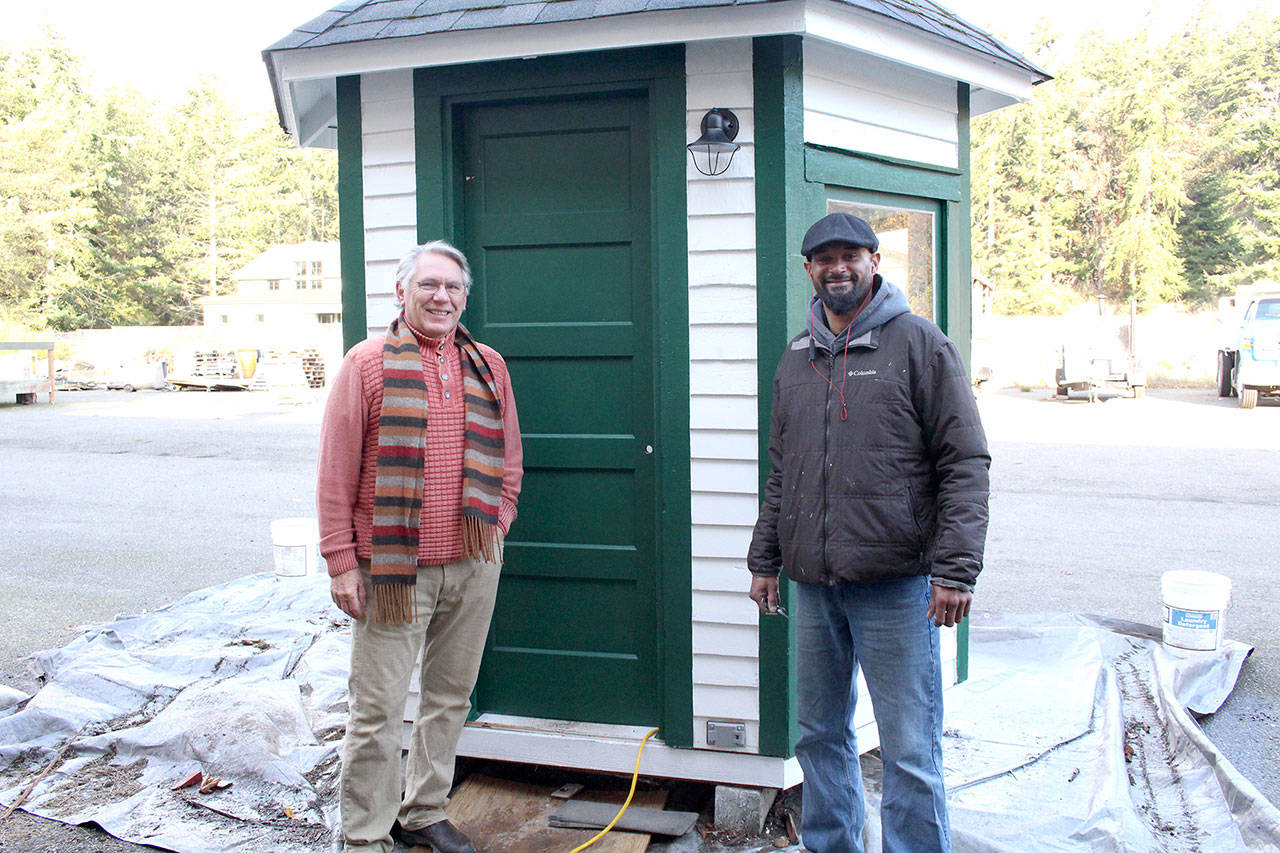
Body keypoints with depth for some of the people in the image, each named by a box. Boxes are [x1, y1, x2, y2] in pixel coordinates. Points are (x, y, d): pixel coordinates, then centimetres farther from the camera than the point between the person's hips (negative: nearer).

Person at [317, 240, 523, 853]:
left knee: (450, 697, 15)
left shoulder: (488, 367, 11)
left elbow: (509, 461, 18)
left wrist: (496, 525, 6)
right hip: (393, 567, -4)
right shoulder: (367, 363, -2)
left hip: (473, 566, 5)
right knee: (378, 710, 0)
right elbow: (337, 472, -4)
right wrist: (341, 561, -8)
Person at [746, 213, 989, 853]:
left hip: (895, 584, -5)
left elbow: (965, 464, -6)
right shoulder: (797, 357, 13)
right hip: (812, 584, 5)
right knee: (820, 733, 15)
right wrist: (765, 559, 16)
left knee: (909, 748, 0)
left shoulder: (919, 344, -2)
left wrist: (956, 568, -13)